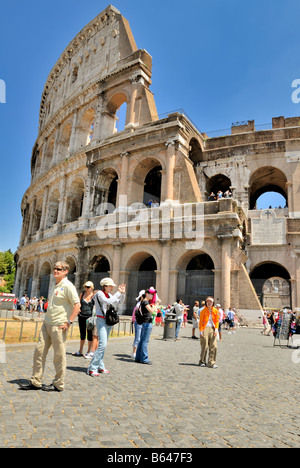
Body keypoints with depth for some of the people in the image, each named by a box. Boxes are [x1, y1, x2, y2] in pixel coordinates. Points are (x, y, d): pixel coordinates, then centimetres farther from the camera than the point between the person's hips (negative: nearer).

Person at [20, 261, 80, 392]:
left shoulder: (67, 286, -12)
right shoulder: (54, 286, 15)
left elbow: (77, 305, -18)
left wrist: (69, 322, -20)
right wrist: (47, 319, 18)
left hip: (58, 326, -8)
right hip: (47, 324, 8)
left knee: (59, 355, 3)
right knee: (39, 351, 10)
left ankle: (58, 385, 16)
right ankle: (35, 382, 23)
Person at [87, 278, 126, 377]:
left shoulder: (110, 295, 12)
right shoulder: (100, 294, -10)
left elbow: (120, 303, 15)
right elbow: (109, 301, -26)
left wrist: (123, 293, 1)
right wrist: (118, 292, -19)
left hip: (109, 321, 8)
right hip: (101, 321, -8)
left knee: (103, 345, 11)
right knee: (103, 344, -16)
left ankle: (100, 367, 18)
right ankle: (92, 368, -9)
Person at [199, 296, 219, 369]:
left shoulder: (215, 311, 7)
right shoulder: (203, 311, -2)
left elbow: (216, 321, 11)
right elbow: (201, 321, -2)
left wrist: (216, 329, -2)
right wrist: (201, 331, -8)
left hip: (212, 329, 3)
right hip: (205, 328, -3)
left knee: (214, 346, -3)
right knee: (204, 346, -1)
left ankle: (211, 362, 5)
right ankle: (202, 362, 13)